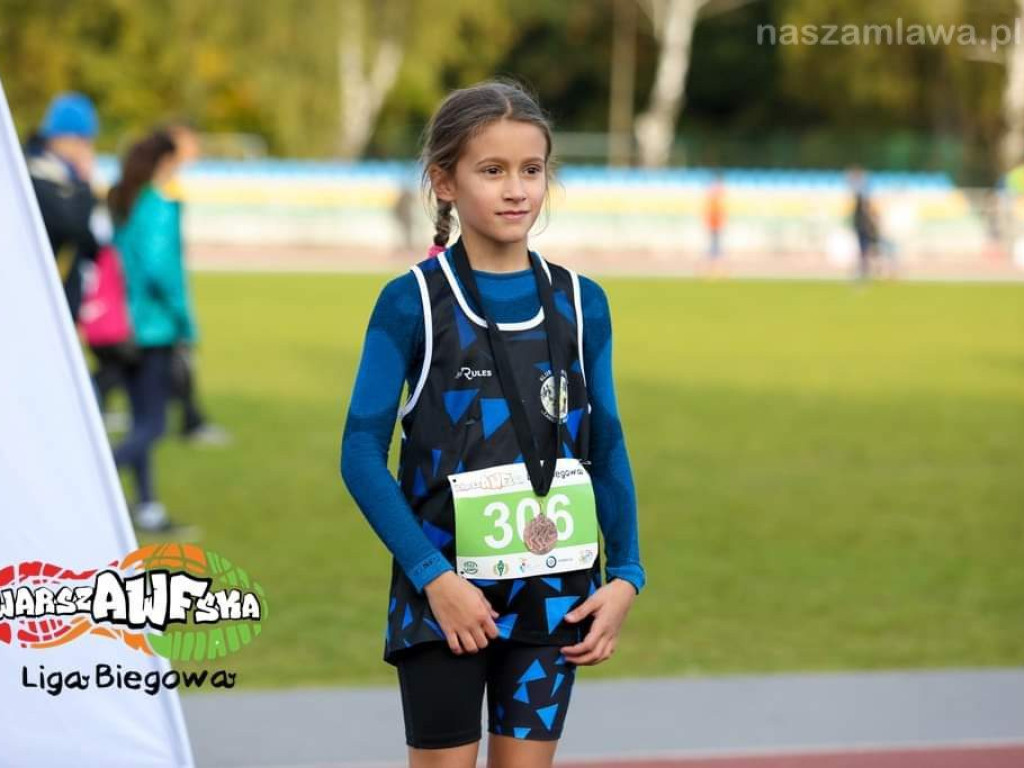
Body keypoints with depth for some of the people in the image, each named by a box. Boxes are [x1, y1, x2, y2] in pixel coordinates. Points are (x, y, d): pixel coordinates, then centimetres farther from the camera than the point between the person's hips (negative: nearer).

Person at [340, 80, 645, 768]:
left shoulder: (581, 303, 4)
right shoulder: (412, 302, -7)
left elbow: (607, 450, 9)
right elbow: (362, 455, -8)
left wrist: (625, 574, -1)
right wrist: (433, 575, -16)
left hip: (550, 595, 3)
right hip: (446, 594, -3)